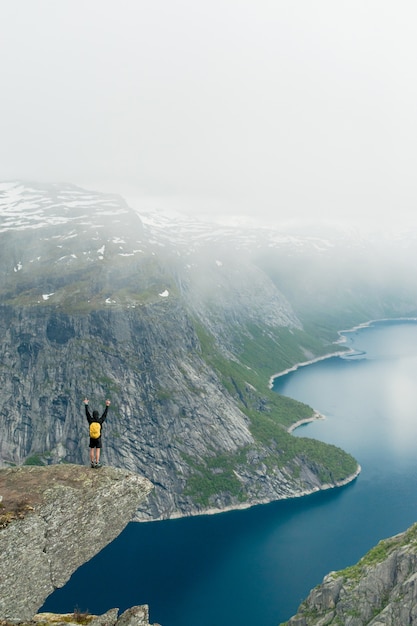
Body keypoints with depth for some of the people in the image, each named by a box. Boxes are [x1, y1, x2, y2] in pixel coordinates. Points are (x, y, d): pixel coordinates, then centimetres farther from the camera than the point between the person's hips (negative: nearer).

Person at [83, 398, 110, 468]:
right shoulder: (100, 421, -16)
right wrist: (107, 406, -5)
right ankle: (97, 464, 3)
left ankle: (92, 463, 12)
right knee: (98, 450, 3)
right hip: (98, 438, -2)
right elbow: (105, 414, -10)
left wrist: (86, 405, 2)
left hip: (92, 438, 2)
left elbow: (87, 413, -5)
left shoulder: (90, 420, -13)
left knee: (92, 450, 10)